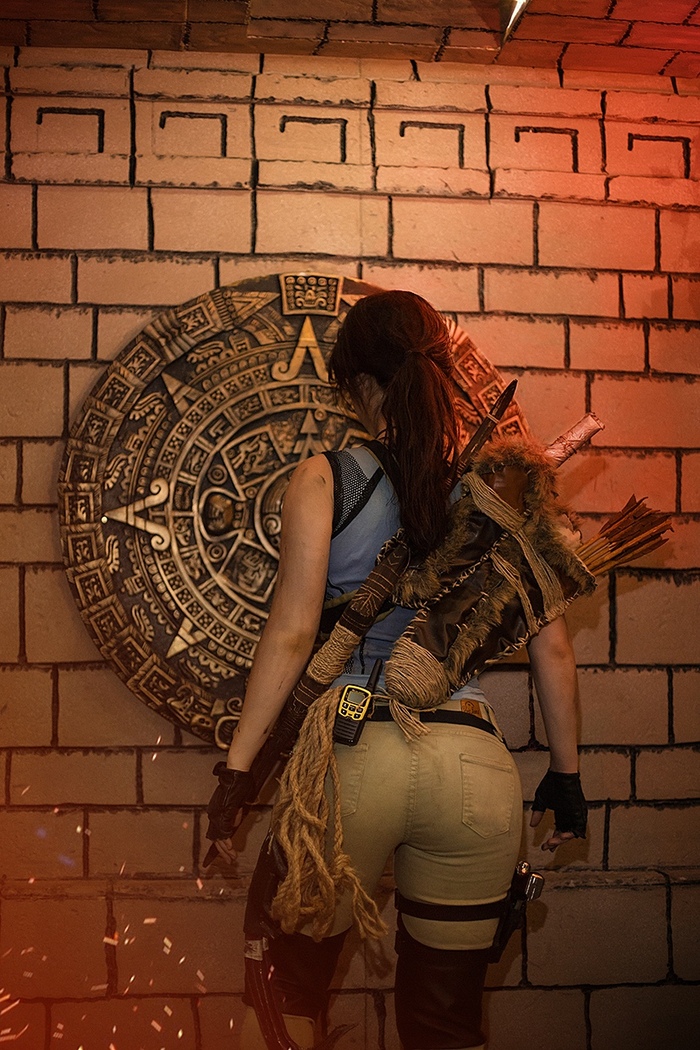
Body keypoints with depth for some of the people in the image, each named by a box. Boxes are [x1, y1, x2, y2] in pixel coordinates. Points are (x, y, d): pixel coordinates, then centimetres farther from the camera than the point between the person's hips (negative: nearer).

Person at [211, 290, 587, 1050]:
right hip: (475, 766, 3)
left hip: (349, 751, -2)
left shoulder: (325, 479, 0)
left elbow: (293, 631, -9)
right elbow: (552, 649, 8)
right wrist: (565, 772, 18)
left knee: (288, 988, 20)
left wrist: (238, 767, -5)